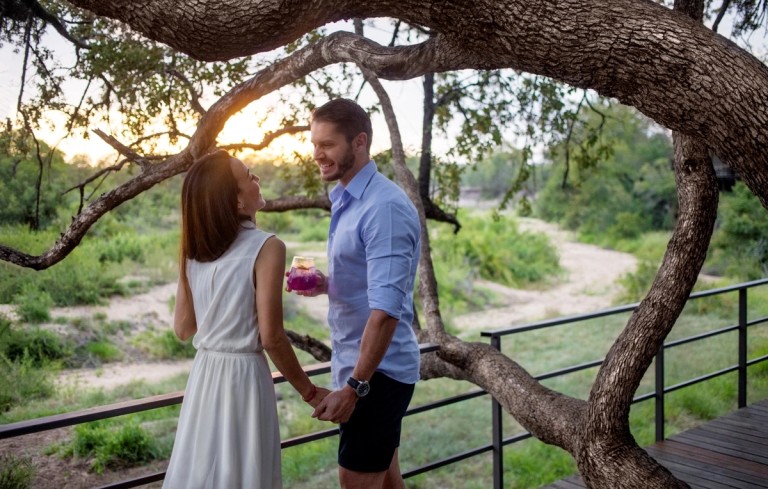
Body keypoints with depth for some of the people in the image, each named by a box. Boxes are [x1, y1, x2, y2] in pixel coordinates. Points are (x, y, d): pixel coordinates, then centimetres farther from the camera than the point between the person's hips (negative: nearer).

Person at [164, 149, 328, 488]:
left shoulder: (193, 249, 3)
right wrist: (309, 392, -5)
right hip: (244, 376, -6)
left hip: (204, 373, 6)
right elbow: (271, 337, -16)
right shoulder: (265, 247, -15)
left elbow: (182, 328, 8)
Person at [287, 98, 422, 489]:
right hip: (359, 365, 9)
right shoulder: (344, 200, 9)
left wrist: (354, 387, -24)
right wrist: (326, 284, 0)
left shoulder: (385, 207, -21)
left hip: (378, 370, -9)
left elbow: (386, 307, -26)